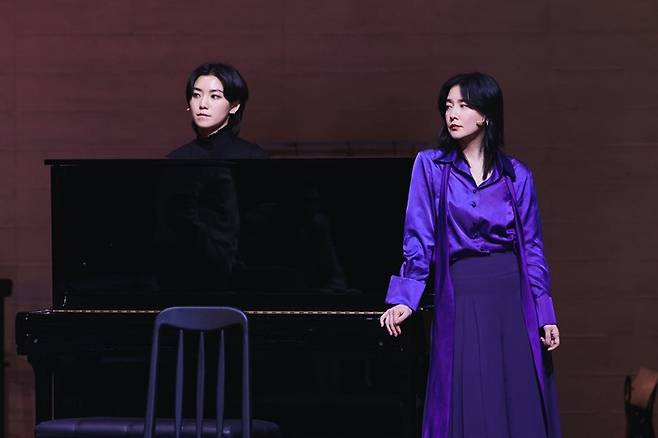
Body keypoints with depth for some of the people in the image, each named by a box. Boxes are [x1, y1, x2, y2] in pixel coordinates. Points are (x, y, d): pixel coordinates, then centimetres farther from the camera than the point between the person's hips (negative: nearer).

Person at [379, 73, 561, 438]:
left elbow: (532, 249, 8)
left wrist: (546, 316, 3)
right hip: (461, 301, -2)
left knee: (521, 407, 1)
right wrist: (403, 300, -10)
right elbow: (418, 239, 0)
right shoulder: (430, 165, 3)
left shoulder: (517, 175, 7)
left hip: (513, 300, 2)